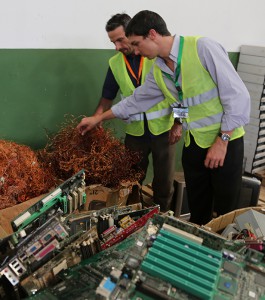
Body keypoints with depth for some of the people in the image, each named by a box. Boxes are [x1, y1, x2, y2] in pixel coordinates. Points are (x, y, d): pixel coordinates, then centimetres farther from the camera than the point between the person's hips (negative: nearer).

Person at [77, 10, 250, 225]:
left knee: (225, 209, 6)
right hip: (193, 143, 5)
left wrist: (222, 140, -17)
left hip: (226, 141, -5)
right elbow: (136, 100, 17)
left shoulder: (203, 48, -16)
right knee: (197, 208, 14)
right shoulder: (157, 72, 4)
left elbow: (238, 94, -17)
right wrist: (98, 119, 23)